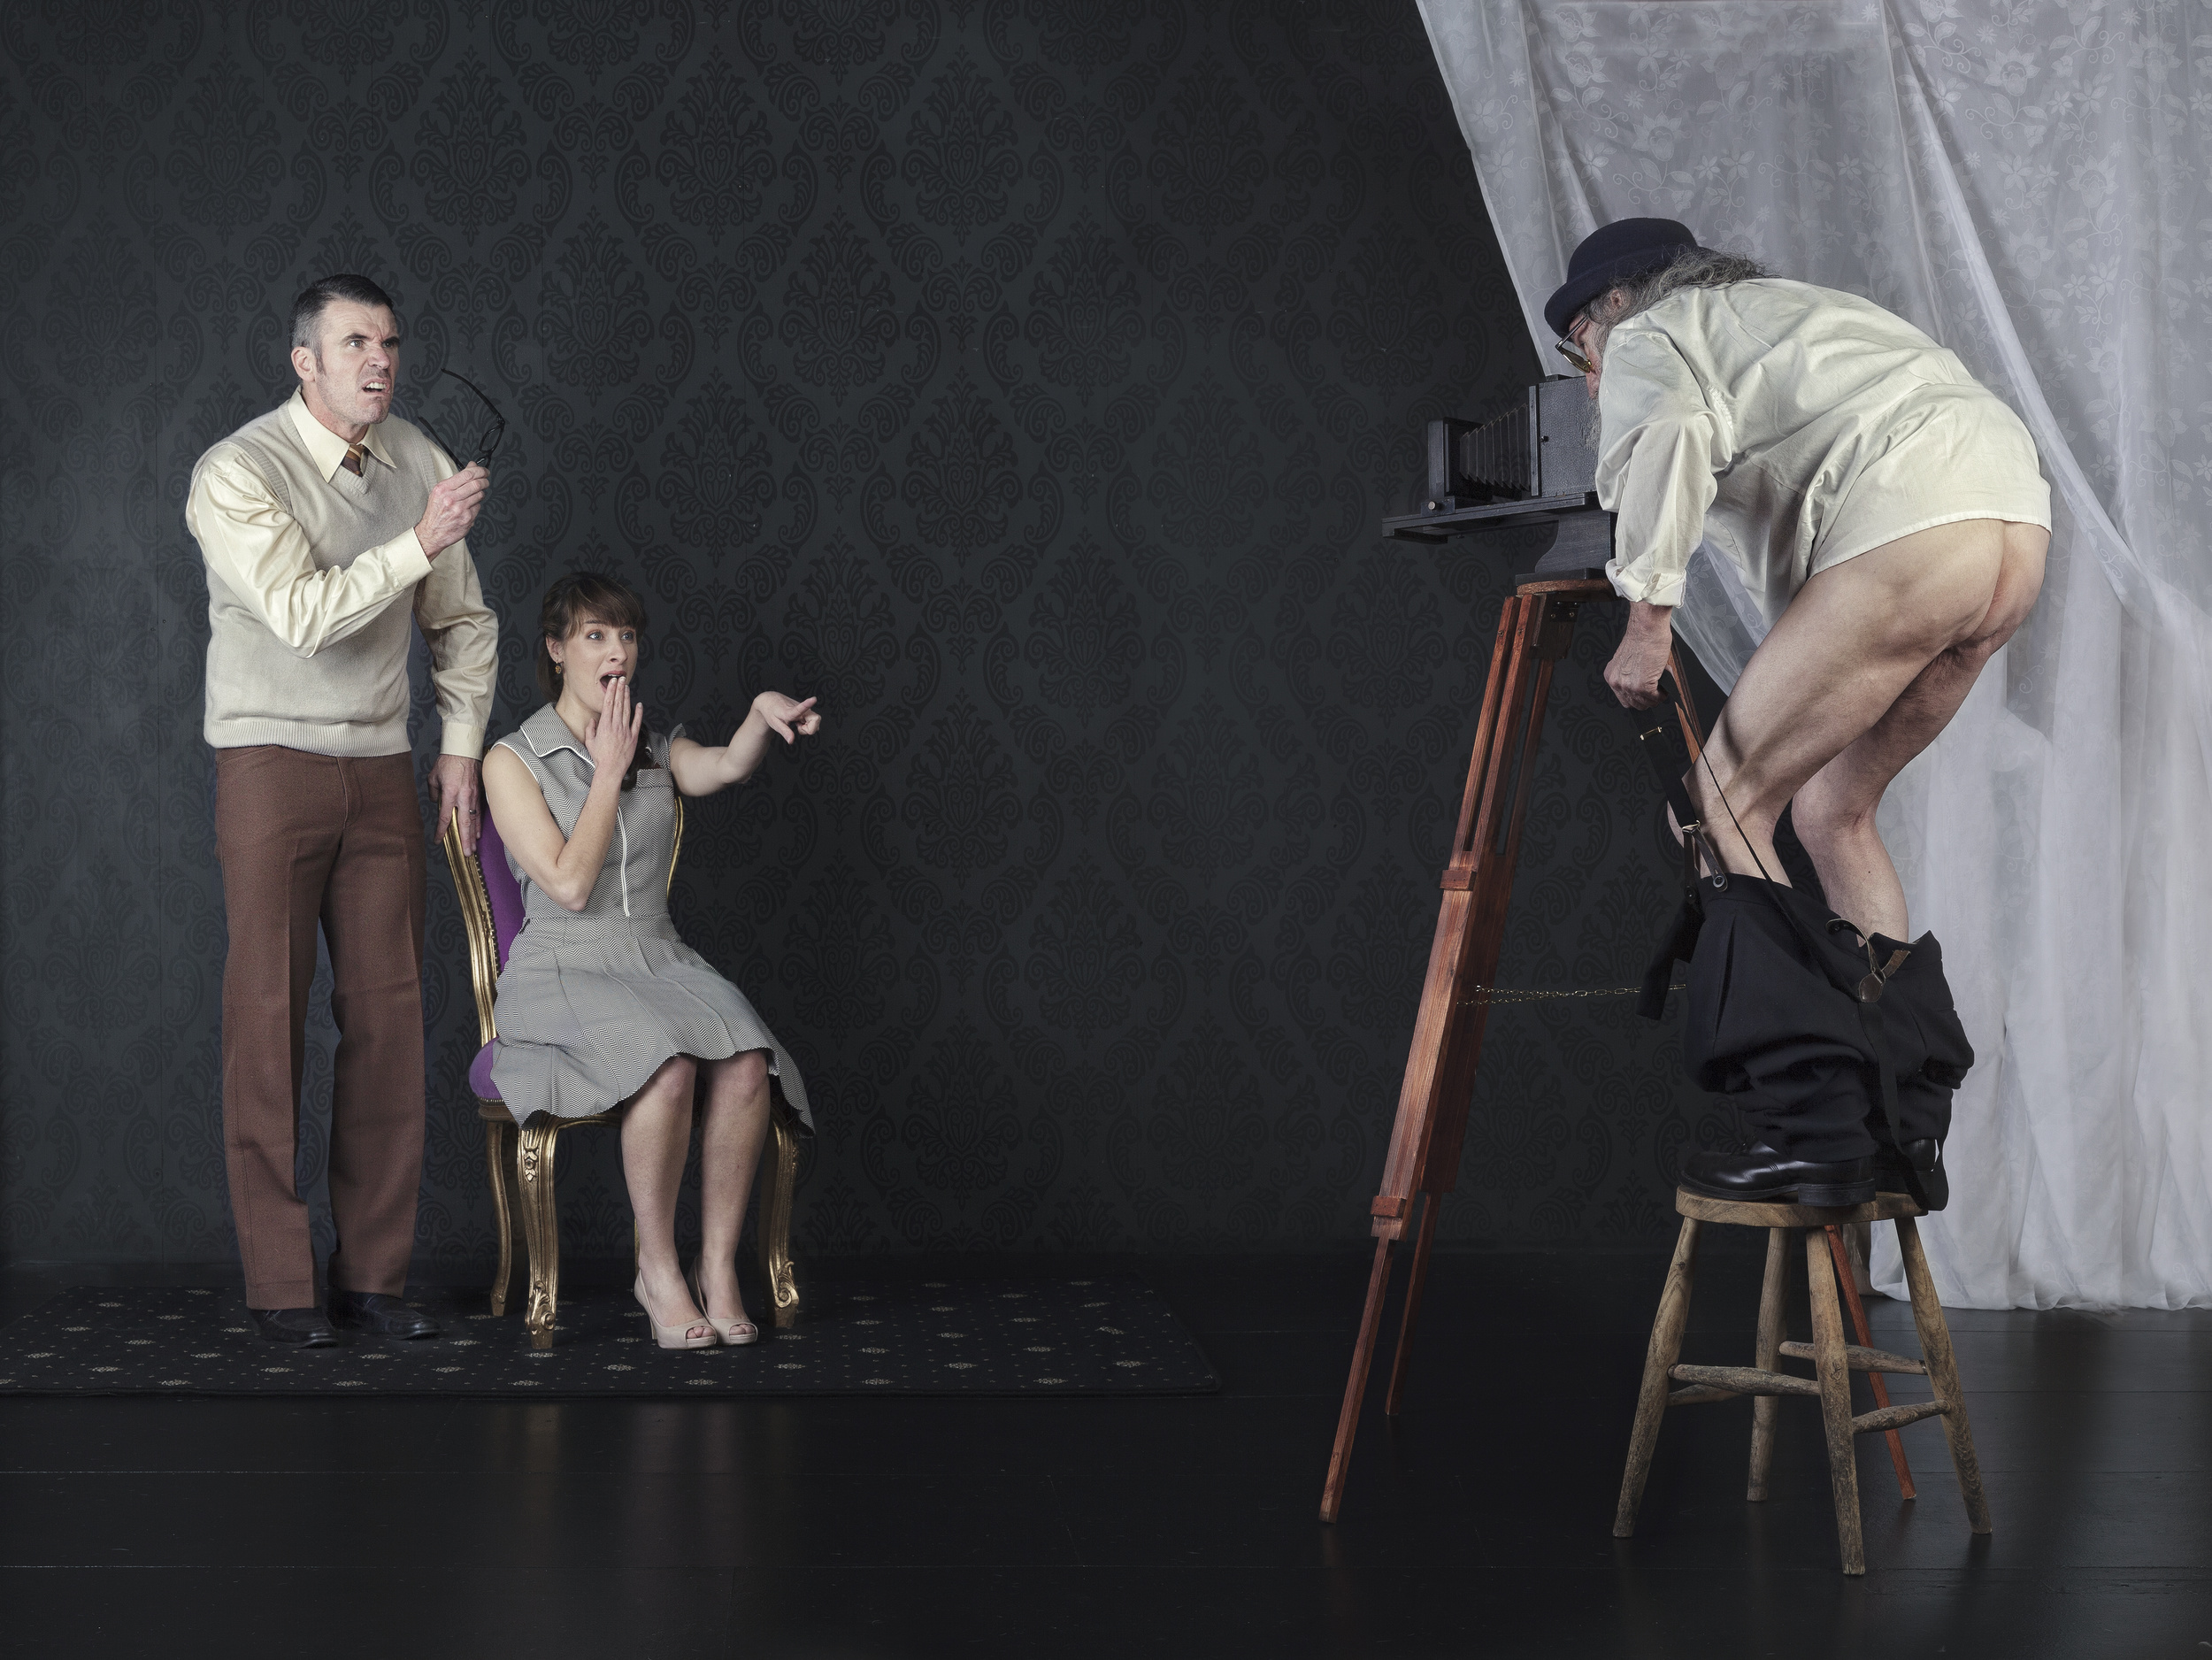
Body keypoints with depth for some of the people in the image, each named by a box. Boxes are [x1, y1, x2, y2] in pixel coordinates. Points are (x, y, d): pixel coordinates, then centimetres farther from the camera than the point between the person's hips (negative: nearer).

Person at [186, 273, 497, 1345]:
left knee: (388, 1018, 2)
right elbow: (305, 616, -25)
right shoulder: (236, 473, -12)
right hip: (272, 764, -5)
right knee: (267, 1018, -4)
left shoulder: (418, 463, 6)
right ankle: (279, 1285, 3)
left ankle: (374, 1274, 10)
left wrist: (462, 746, 10)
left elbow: (462, 622, 18)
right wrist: (421, 542, -28)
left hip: (382, 769, 5)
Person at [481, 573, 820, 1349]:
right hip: (564, 974, -4)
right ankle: (657, 1269, -18)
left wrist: (764, 711, -32)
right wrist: (609, 769, -6)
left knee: (748, 1066, -29)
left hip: (661, 964, 4)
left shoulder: (656, 750, 14)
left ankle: (717, 1267, -17)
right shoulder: (512, 760, 2)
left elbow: (725, 767, -10)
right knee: (669, 1068, -35)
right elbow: (569, 883, -10)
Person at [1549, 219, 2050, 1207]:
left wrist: (1648, 618, -12)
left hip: (1912, 528, -9)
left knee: (1727, 802, -4)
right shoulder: (1775, 308, 37)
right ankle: (1907, 1123, 13)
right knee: (1832, 809, 18)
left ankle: (1812, 1125, -14)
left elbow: (1672, 435, -11)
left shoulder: (1646, 337, 11)